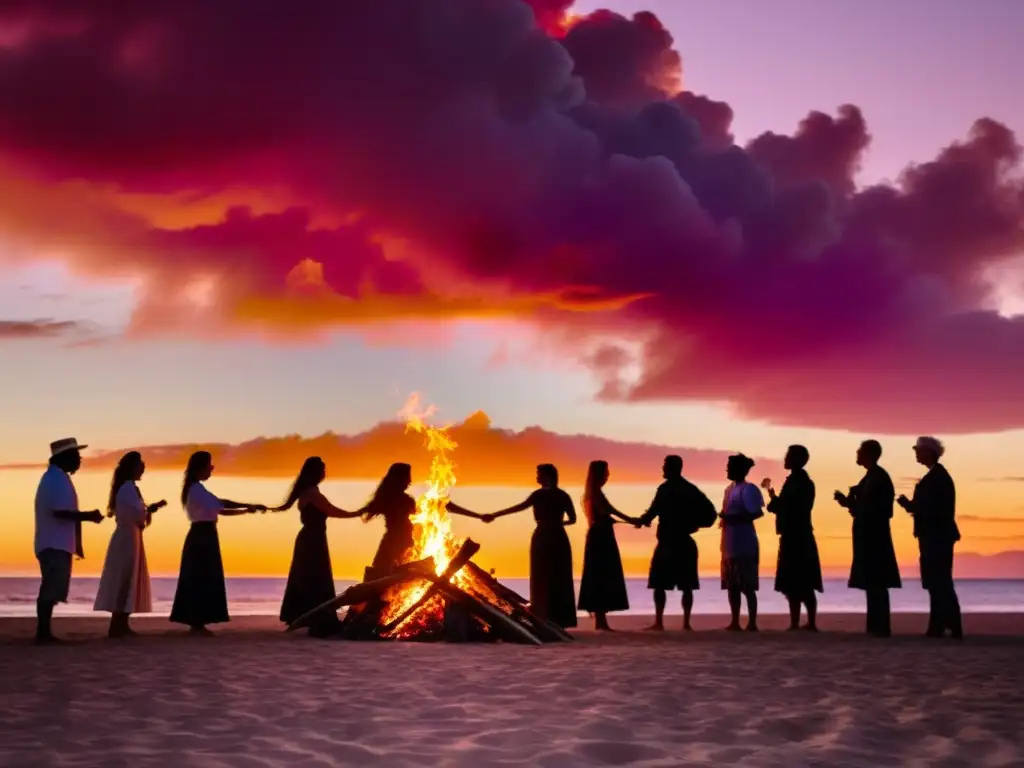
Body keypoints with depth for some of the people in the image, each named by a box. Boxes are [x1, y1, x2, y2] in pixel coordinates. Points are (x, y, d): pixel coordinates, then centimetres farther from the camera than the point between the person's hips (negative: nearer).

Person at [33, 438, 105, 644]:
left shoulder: (55, 477, 19)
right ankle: (43, 632, -13)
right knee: (51, 590, -11)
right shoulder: (58, 479, -13)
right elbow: (60, 512, -22)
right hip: (56, 544, -10)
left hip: (54, 543, 10)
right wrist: (88, 516, -15)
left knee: (51, 590, 10)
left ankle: (44, 632, 11)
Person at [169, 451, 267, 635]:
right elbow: (221, 504, -25)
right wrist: (250, 506, -21)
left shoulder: (196, 489, 18)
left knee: (201, 580, 10)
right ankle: (197, 624, -6)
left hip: (201, 537, 10)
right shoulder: (197, 489, -14)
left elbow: (217, 510, 17)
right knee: (202, 580, -8)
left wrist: (246, 510, 10)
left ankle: (196, 623, 12)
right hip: (203, 538, -10)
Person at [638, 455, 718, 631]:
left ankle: (659, 622, -5)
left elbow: (654, 511, -15)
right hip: (685, 542, 6)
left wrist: (642, 520, 2)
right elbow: (709, 511, 10)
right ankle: (686, 623, 3)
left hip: (668, 542, -6)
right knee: (686, 585, 6)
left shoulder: (665, 488, -9)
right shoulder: (690, 489, 10)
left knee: (659, 583, 0)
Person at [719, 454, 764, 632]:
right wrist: (724, 518, 6)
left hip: (744, 544, -9)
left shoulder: (748, 489, -10)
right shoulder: (730, 489, 17)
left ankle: (752, 623, -6)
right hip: (730, 544, 9)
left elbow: (757, 512, -18)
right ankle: (735, 622, 15)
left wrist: (733, 518, -21)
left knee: (747, 586, -8)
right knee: (732, 585, 10)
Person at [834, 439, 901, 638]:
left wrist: (849, 502, -8)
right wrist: (850, 502, 5)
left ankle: (881, 627, -7)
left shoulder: (877, 477, -13)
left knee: (875, 582, -9)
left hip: (873, 536, -10)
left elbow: (871, 508, -19)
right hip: (870, 536, 10)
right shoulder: (873, 476, 17)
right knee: (873, 582, 10)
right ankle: (876, 626, 12)